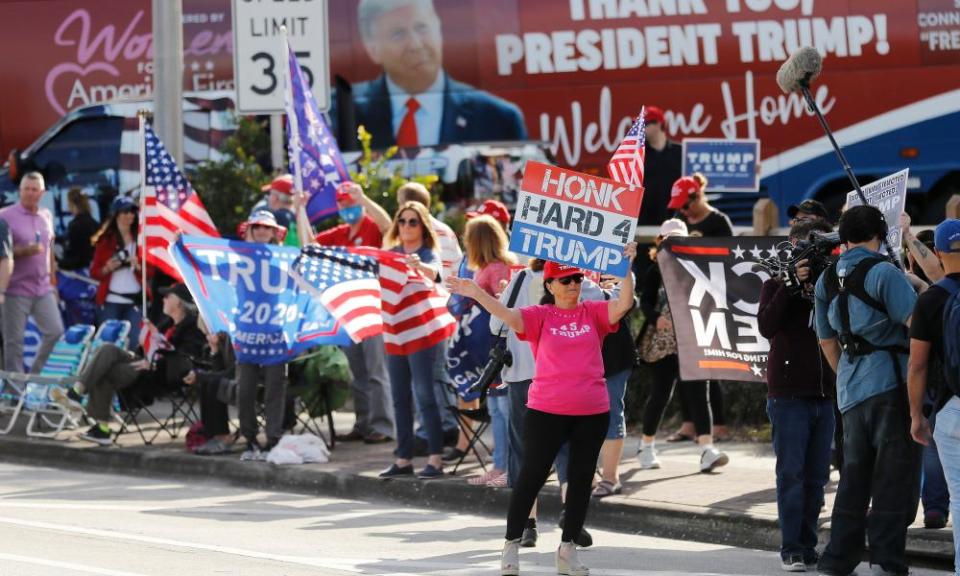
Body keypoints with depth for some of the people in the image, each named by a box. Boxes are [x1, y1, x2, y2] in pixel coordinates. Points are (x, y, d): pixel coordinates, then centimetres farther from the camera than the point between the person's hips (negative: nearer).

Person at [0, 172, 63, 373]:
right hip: (16, 289, -5)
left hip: (43, 289, 5)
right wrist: (23, 251, -23)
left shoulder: (46, 216, 11)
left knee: (55, 330, 1)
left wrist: (52, 280, 17)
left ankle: (34, 375, 18)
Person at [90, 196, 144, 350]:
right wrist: (107, 268, -15)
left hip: (135, 301, 1)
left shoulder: (140, 238, 10)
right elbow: (94, 272, 5)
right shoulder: (105, 239, 6)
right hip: (111, 301, -1)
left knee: (134, 343, -10)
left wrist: (138, 266, -11)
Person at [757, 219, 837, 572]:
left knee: (816, 477, 4)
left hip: (824, 394, 4)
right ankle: (790, 549, -3)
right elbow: (767, 326, -13)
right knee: (791, 474, -5)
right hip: (789, 394, -4)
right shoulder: (777, 285, 4)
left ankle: (808, 546, 10)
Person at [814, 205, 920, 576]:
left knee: (854, 476, 14)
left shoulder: (826, 280, 12)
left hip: (850, 391, 7)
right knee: (894, 477, -4)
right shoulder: (883, 273, -10)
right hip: (890, 384, -7)